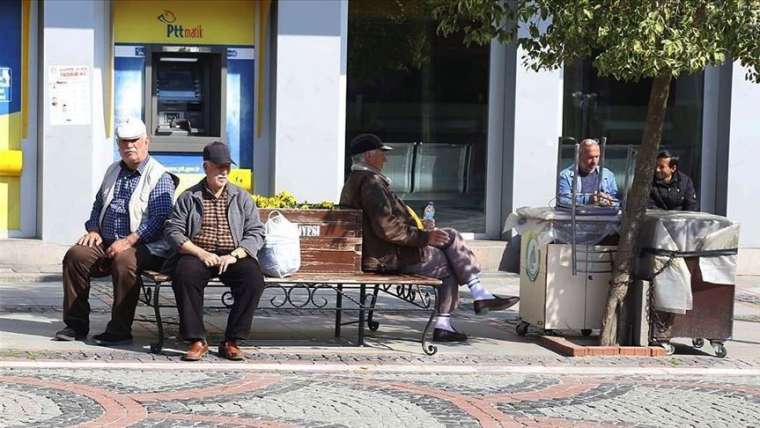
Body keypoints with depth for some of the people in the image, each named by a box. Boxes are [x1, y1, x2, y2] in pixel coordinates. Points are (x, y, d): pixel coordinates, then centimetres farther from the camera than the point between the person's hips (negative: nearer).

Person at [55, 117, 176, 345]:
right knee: (75, 255, -19)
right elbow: (98, 205, 28)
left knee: (123, 261, -37)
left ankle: (120, 330, -29)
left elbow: (160, 219, -14)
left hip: (144, 247, -7)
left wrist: (128, 241, -22)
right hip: (106, 243, 7)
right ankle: (76, 324, -12)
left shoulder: (159, 177, -4)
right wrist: (93, 230, 7)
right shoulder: (113, 171, 20)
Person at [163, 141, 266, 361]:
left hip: (233, 257, 1)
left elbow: (256, 232, 7)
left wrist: (234, 255, -11)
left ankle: (231, 341, -22)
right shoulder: (189, 197, 10)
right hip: (197, 255, -1)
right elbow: (172, 231, 2)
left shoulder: (241, 197, 14)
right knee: (185, 274, -35)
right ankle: (197, 341, -28)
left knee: (254, 277, -30)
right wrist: (200, 253, -13)